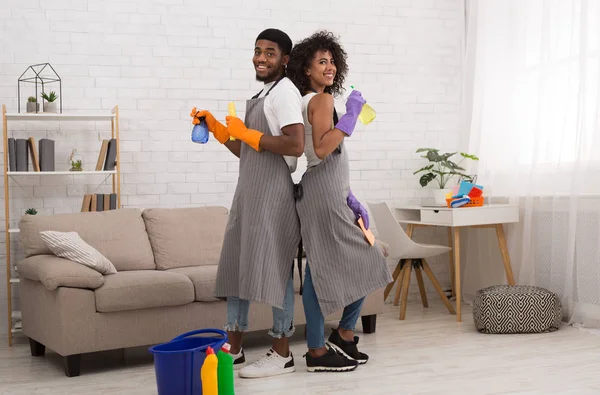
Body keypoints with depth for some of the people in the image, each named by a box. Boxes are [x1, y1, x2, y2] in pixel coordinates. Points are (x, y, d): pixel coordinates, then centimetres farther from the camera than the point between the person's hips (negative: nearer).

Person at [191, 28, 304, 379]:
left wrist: (246, 133, -16)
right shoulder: (263, 95, 20)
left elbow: (296, 146, -23)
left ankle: (282, 354, 5)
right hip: (249, 193, 10)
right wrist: (217, 127, 15)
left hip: (273, 195, -10)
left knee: (274, 269, -4)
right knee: (236, 267, 10)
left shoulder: (285, 91, -10)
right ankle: (234, 350, 17)